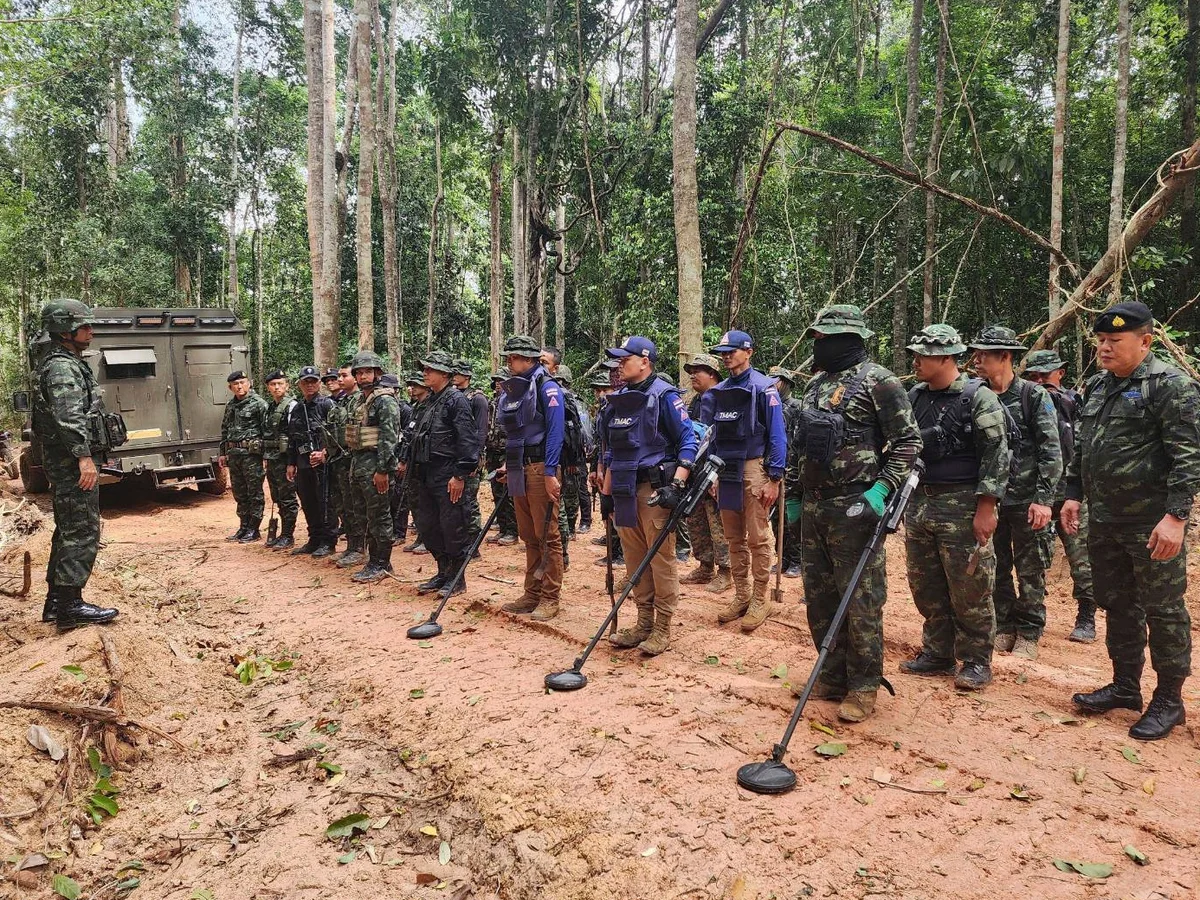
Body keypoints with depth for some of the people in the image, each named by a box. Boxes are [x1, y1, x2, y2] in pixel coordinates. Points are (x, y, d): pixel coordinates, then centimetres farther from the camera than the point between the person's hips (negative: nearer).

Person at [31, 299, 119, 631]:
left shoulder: (69, 365, 20)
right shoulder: (62, 367, -13)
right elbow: (69, 417, -24)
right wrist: (84, 457, -29)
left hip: (67, 463, 11)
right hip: (73, 462, -11)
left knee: (68, 531, 15)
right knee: (83, 531, -9)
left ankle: (56, 601, 22)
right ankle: (70, 606, -6)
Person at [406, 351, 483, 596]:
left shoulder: (457, 400, -11)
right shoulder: (430, 401, 16)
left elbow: (467, 440, -17)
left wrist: (460, 475, -20)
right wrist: (410, 464, 18)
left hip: (448, 477, -9)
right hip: (426, 475, 9)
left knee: (453, 528, -2)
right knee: (427, 527, 13)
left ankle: (457, 578, 10)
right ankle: (443, 573, 25)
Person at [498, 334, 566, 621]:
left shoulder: (546, 387, -8)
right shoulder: (512, 390, 16)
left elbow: (555, 432, -15)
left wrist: (550, 472, -20)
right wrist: (508, 465, 17)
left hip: (540, 468, -8)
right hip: (519, 470, 8)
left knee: (547, 536, -3)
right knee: (528, 536, 13)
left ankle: (550, 598, 4)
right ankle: (532, 593, 21)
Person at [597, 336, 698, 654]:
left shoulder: (664, 396, -7)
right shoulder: (617, 401, 14)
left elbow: (688, 442, -10)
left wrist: (676, 485, -18)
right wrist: (605, 491, 18)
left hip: (655, 489, -7)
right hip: (624, 490, 7)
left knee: (661, 558, -2)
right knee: (634, 559, 11)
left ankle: (663, 629, 7)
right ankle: (644, 623, 22)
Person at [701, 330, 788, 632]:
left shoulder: (763, 388, -6)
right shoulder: (716, 393, 11)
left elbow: (777, 435, -9)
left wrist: (774, 479, -14)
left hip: (754, 469, -6)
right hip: (725, 471, 6)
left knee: (757, 538, -1)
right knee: (734, 538, 12)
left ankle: (760, 600, 8)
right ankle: (741, 596, 22)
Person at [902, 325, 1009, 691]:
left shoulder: (979, 398, -9)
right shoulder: (914, 397, 11)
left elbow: (996, 456, -12)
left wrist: (986, 508, -17)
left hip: (961, 507, -7)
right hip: (918, 503, 7)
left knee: (969, 590, 1)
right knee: (926, 589, 13)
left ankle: (976, 661, 15)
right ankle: (938, 654, 26)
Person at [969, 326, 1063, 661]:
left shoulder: (1034, 396, -6)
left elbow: (1051, 452, -9)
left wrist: (1044, 499, -14)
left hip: (1026, 500, -4)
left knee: (1030, 572, 5)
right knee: (996, 570, 11)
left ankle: (1028, 634, 17)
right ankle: (1003, 628, 24)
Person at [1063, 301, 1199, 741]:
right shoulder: (1096, 387, 12)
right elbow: (1081, 447, 20)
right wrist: (1073, 494, 14)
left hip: (1152, 526, -8)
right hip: (1105, 522, 8)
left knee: (1163, 612, 3)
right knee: (1117, 607, 17)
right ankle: (1124, 687, 30)